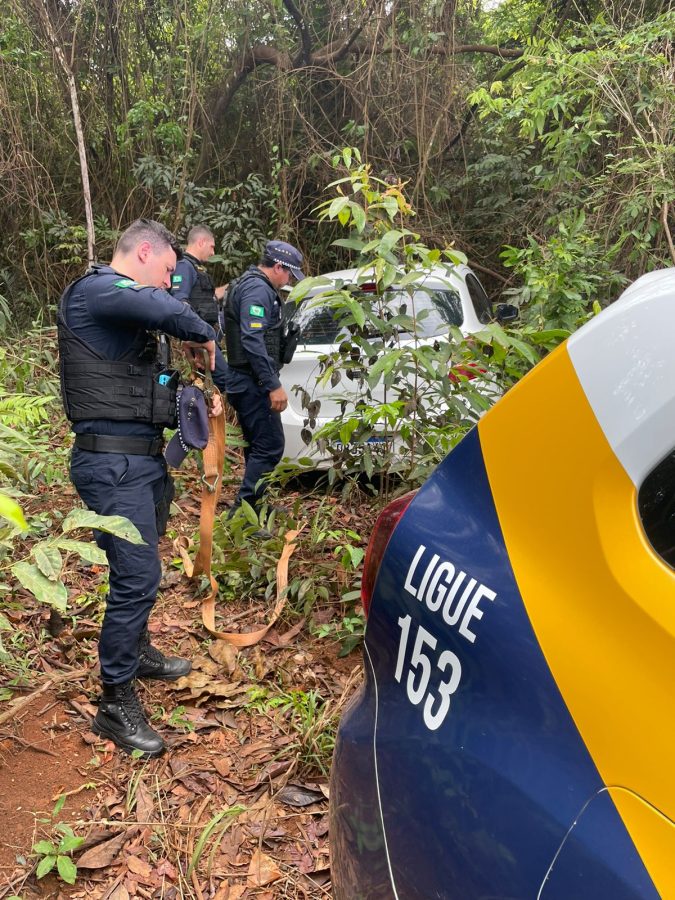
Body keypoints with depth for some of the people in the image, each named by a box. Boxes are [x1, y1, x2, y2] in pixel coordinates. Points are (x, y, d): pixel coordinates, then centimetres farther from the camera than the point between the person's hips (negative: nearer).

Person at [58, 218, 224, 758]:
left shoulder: (129, 312, 18)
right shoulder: (94, 291, -13)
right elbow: (165, 308, -33)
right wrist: (204, 336, -14)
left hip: (145, 456, 10)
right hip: (113, 461, -10)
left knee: (140, 568, 22)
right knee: (139, 575, -10)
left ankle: (138, 653, 41)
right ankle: (117, 702, 2)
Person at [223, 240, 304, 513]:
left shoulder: (247, 284, 19)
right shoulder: (259, 290, -15)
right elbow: (252, 340, -25)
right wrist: (274, 386, -25)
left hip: (242, 381, 11)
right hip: (253, 384, -11)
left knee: (257, 446, 18)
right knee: (270, 446, -9)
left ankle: (253, 505, 27)